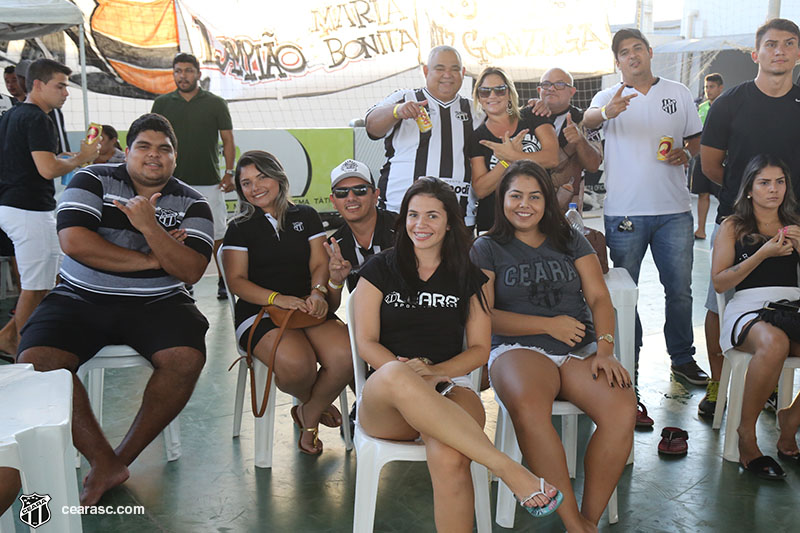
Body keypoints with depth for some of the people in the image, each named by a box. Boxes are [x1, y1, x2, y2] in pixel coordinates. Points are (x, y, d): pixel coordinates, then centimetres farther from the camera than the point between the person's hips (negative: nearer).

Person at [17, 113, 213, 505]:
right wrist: (150, 260, -11)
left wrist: (150, 228, -22)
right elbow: (73, 241, -14)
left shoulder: (191, 204, 4)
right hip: (81, 299, 0)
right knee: (36, 360, -25)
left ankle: (122, 458, -7)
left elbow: (191, 271, -9)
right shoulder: (93, 180, 2)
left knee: (187, 359, -28)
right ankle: (104, 462, -13)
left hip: (157, 303, 0)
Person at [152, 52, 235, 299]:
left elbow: (228, 141, 6)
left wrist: (229, 172, -4)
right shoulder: (162, 103, 8)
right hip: (173, 182, 2)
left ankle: (224, 282, 14)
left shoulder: (215, 104, 4)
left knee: (218, 235, 2)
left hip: (209, 182, -1)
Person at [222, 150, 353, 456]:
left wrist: (318, 292, -13)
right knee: (296, 364, -33)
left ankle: (308, 414, 3)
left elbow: (320, 264, 10)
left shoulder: (306, 216, 17)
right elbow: (236, 280, 1)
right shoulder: (240, 228, 10)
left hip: (308, 308, 3)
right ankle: (315, 403, 6)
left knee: (344, 356, -27)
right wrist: (277, 298, -17)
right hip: (259, 312, -2)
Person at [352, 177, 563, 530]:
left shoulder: (469, 277, 14)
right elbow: (366, 343, 4)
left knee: (449, 459, -37)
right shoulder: (380, 269, 12)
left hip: (449, 386, 1)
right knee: (395, 376, -40)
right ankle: (510, 471, -37)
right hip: (383, 401, 0)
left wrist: (435, 372, -10)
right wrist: (407, 371, -16)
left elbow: (480, 349, 10)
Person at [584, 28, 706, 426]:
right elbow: (587, 121, -18)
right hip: (625, 211, -2)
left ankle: (682, 357, 28)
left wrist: (686, 153, -6)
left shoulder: (678, 94, 12)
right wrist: (607, 112, -41)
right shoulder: (609, 97, 4)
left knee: (680, 288, 9)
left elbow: (697, 139, 18)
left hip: (674, 210, 2)